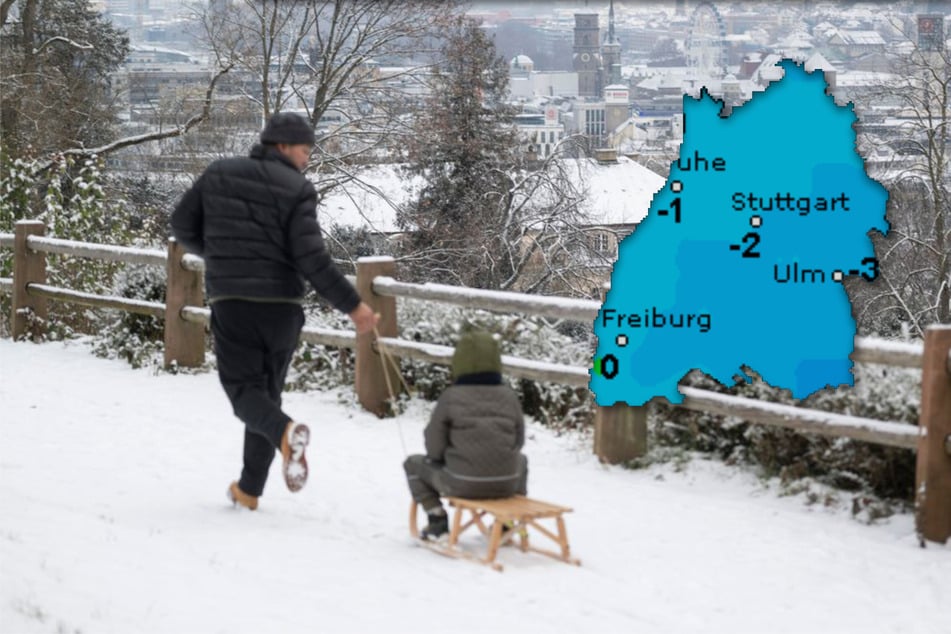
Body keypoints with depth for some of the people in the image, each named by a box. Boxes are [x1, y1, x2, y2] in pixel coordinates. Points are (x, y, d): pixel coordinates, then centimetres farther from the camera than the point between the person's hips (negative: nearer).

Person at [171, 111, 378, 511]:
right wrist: (351, 305, -8)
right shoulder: (297, 189, -5)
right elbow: (311, 258, -13)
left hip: (230, 302, 1)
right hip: (281, 304, 0)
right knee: (268, 389, 14)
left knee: (243, 388, 2)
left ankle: (285, 432, -31)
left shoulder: (218, 175, 6)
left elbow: (182, 225, 11)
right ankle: (249, 489, 16)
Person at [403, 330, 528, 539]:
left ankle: (437, 519, 12)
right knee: (521, 460, 39)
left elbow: (434, 448, -4)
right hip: (506, 484, 3)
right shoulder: (509, 396, 1)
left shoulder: (451, 397, -8)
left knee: (414, 463, 23)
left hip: (462, 484, -3)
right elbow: (518, 442, 8)